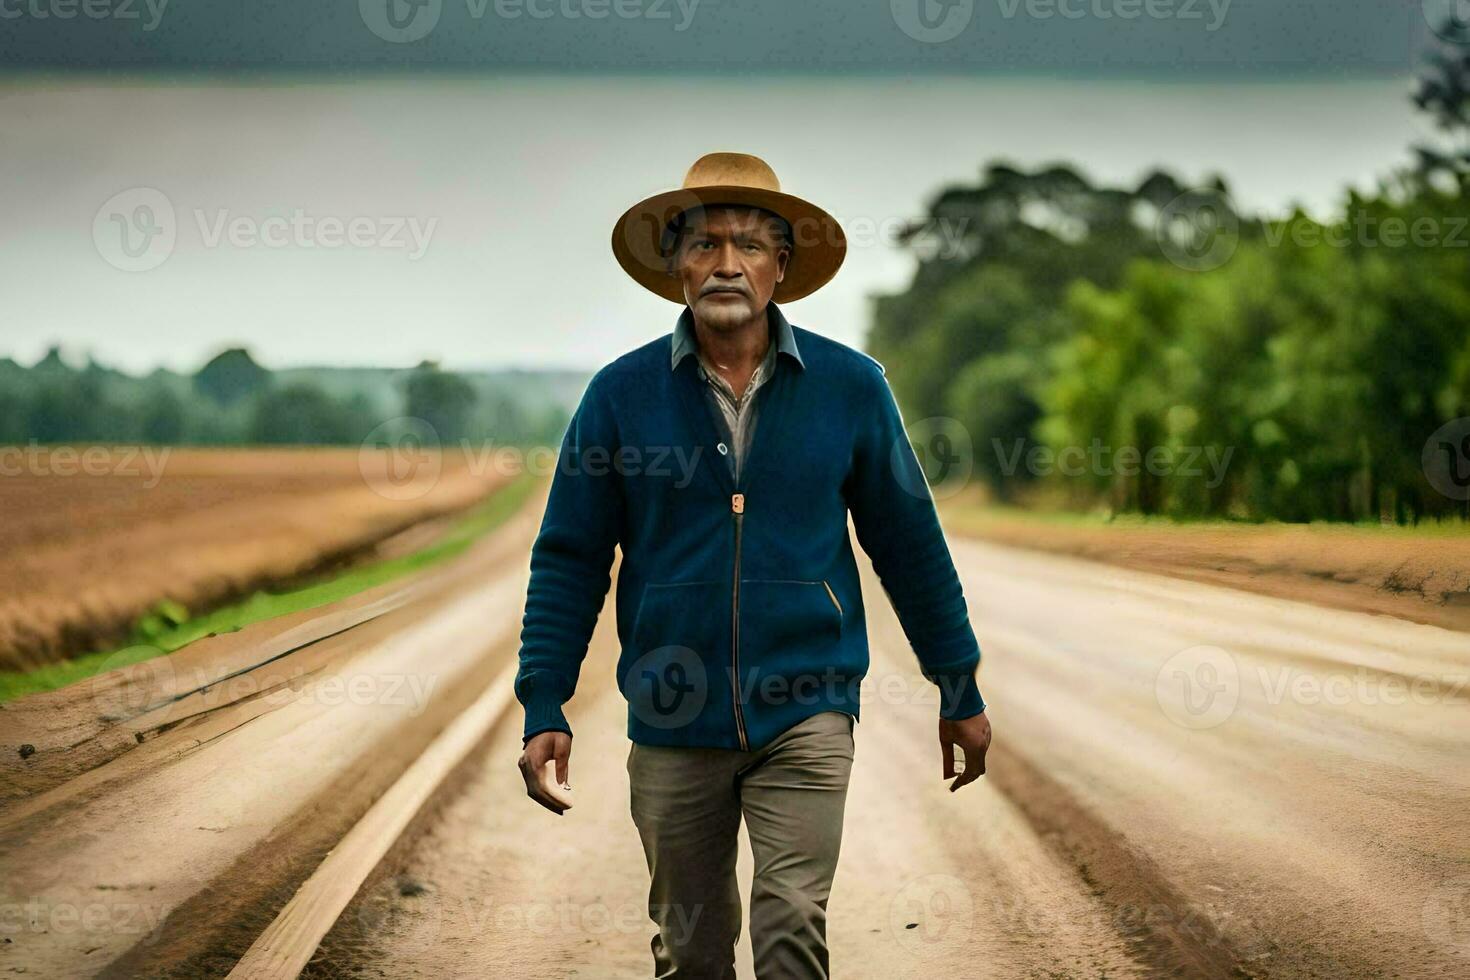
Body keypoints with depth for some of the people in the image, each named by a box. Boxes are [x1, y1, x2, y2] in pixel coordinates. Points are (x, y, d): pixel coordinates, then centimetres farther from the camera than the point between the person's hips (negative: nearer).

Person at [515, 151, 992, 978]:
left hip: (805, 709, -1)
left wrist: (962, 692, 11)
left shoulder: (850, 386, -1)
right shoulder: (623, 395, -1)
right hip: (673, 722, 1)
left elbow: (911, 544, 7)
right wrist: (544, 709, -3)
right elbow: (570, 560, 2)